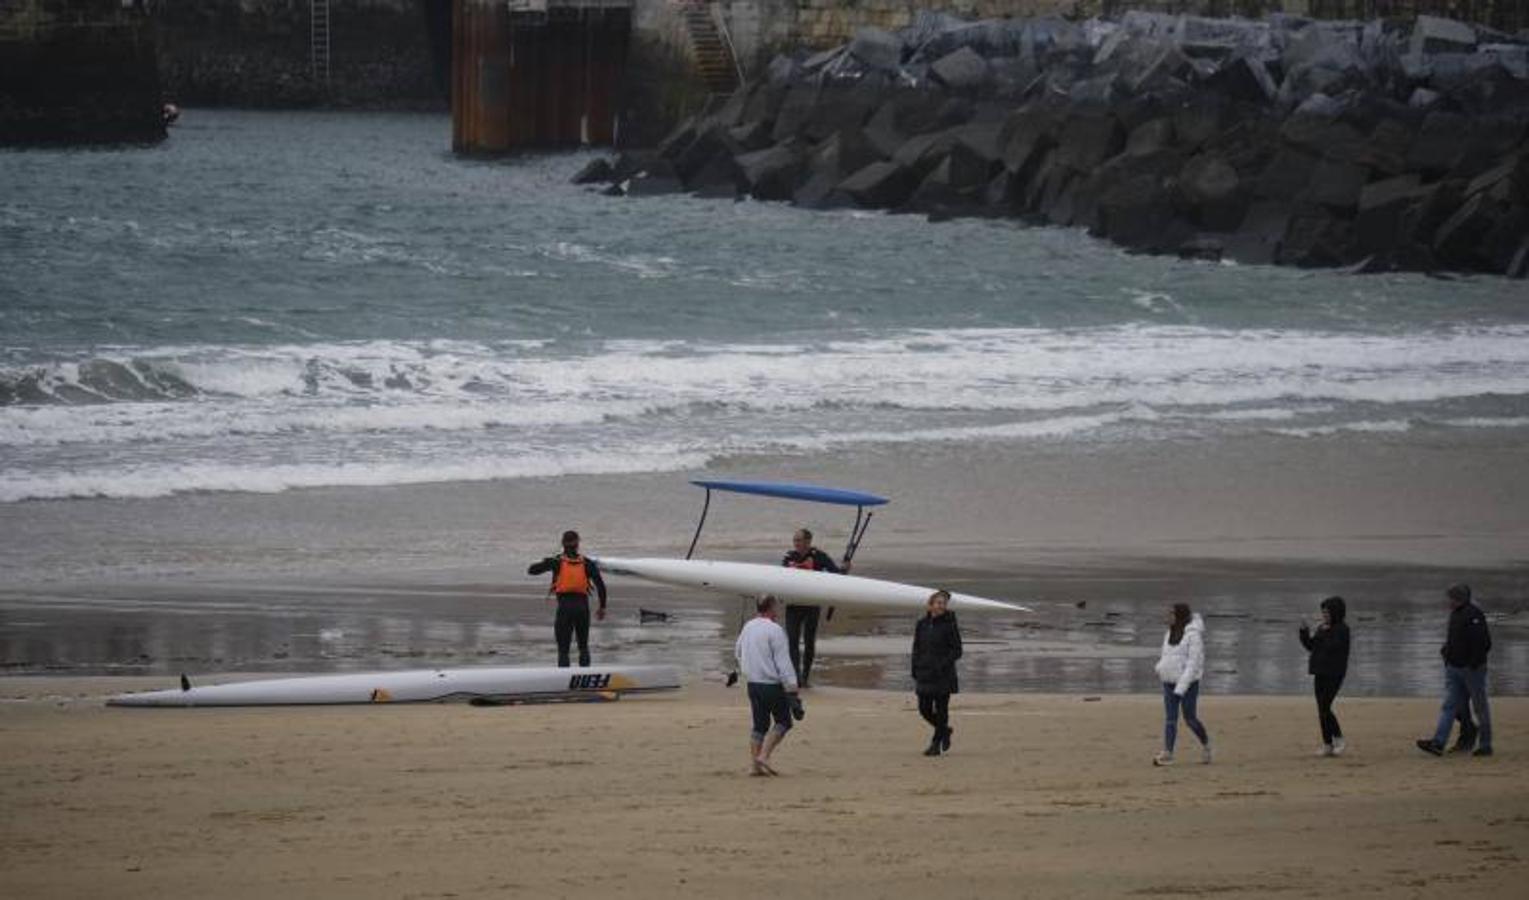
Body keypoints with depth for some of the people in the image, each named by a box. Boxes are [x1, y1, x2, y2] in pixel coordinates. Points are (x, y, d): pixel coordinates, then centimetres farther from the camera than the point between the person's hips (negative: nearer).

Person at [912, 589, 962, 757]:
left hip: (943, 675, -4)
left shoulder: (949, 625, -5)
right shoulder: (922, 624, 7)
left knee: (941, 710, -2)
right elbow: (916, 649, 13)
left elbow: (957, 651, -6)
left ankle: (936, 744, 6)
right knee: (924, 709, 6)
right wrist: (915, 672, 6)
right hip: (925, 674, 4)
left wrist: (943, 664, -18)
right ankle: (944, 730, 31)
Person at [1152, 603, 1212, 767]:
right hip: (1169, 682, 6)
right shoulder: (1169, 634, 11)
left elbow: (1193, 662, -17)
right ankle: (1167, 754, -8)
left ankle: (1205, 743, 28)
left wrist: (1181, 687, -22)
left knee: (1189, 718, 3)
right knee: (1170, 718, -2)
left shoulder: (1193, 635, -12)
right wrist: (1160, 667, -2)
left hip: (1188, 683, -6)